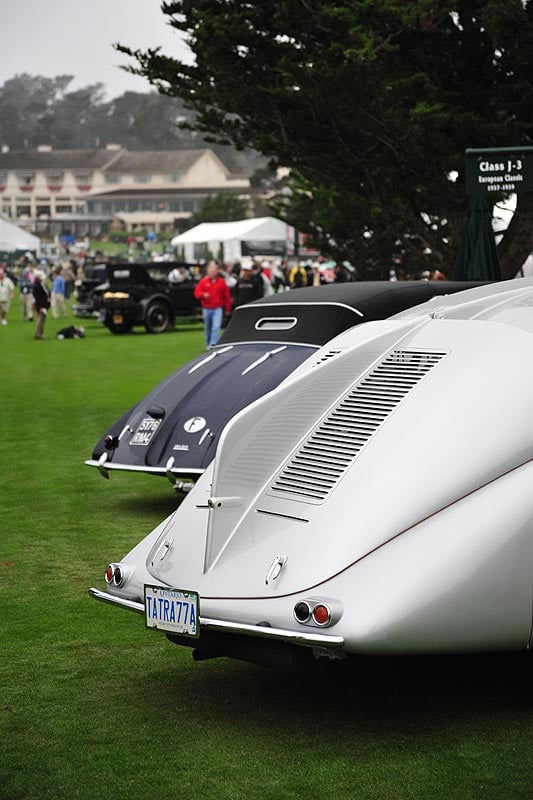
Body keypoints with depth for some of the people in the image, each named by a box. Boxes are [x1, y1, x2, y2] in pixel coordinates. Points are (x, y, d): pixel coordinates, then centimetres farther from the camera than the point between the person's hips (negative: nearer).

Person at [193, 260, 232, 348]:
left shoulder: (222, 282, 2)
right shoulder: (203, 282, 4)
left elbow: (227, 296, 6)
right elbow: (197, 293, 0)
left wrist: (227, 309, 6)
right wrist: (203, 295, -23)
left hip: (218, 309, -2)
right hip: (206, 309, 2)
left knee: (216, 326, -17)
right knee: (207, 328, 11)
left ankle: (213, 344, -25)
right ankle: (208, 344, 27)